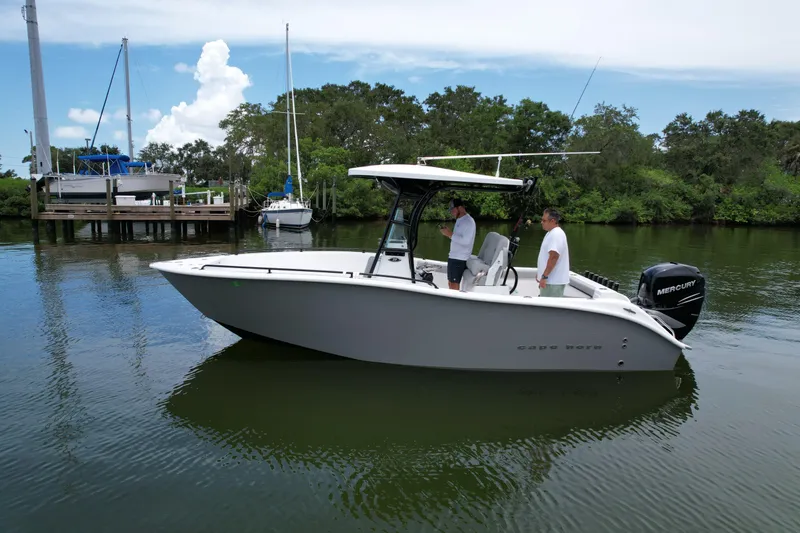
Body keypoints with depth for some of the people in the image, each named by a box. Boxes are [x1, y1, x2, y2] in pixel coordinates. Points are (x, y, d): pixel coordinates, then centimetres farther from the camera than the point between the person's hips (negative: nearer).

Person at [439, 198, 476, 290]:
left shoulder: (468, 221, -13)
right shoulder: (460, 220, 17)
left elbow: (465, 241, -23)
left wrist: (450, 234, -21)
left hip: (460, 259, -10)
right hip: (453, 256, 10)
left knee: (454, 285, -8)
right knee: (450, 283, 14)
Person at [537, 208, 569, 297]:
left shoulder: (556, 234, -18)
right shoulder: (552, 233, 16)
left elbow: (553, 257, -26)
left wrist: (544, 276, -25)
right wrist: (540, 273, 24)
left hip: (553, 281, -11)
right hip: (550, 280, 11)